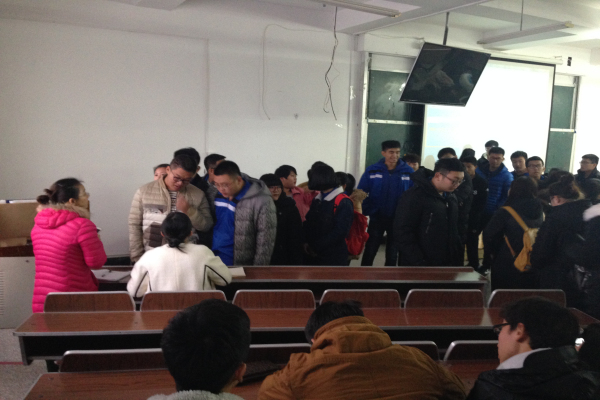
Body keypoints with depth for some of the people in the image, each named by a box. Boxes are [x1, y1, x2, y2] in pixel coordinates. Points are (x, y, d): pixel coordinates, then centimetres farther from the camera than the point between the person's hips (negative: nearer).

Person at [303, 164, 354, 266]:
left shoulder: (343, 202, -12)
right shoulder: (317, 200, 12)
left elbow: (340, 231, -19)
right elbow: (308, 223, 14)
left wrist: (317, 247, -17)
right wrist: (306, 243, -5)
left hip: (334, 257, -7)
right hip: (314, 255, 8)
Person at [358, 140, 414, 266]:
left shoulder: (408, 172, -7)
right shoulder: (372, 171, -8)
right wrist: (367, 211, -14)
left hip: (398, 220, 1)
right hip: (376, 218, -1)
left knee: (392, 255, 13)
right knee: (369, 252, 6)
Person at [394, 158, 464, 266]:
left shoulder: (452, 198, 10)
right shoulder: (415, 196, -15)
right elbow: (403, 232, -18)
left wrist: (458, 259, 10)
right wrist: (419, 263, -20)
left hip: (446, 264, 7)